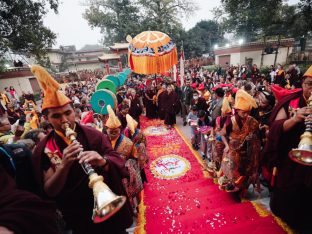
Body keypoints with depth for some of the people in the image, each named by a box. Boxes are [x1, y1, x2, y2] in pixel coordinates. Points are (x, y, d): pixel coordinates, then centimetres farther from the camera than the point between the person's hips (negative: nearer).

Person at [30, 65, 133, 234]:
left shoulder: (93, 135, -13)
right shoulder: (43, 150, -12)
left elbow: (118, 162, -16)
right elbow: (49, 192, -13)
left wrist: (103, 161, -39)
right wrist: (65, 165, -32)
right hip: (77, 217, 1)